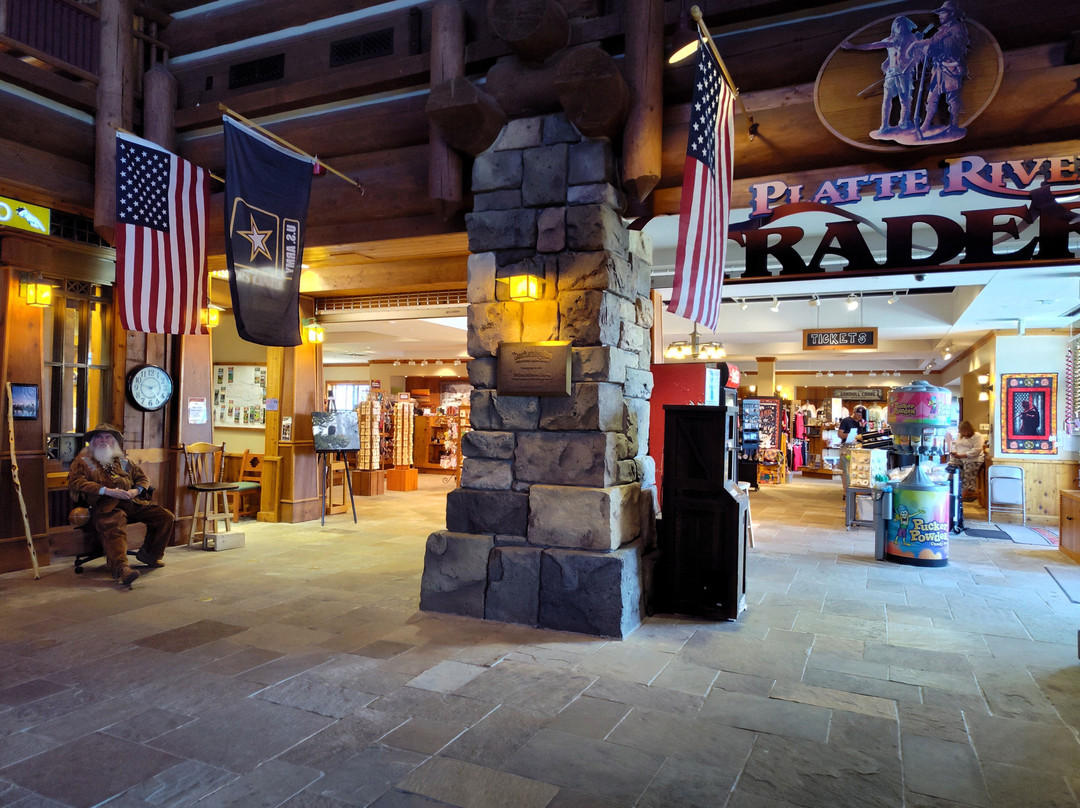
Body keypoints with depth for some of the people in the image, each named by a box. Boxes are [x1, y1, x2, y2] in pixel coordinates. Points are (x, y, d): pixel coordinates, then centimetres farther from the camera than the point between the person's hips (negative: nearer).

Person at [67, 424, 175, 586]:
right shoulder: (83, 461, 18)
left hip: (131, 501, 6)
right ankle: (121, 568, -58)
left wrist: (136, 490, 4)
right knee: (114, 528, -38)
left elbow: (142, 477, 30)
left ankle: (150, 554, 7)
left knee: (166, 517, -9)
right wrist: (107, 491, -13)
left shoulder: (122, 461, 32)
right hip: (106, 505, -5)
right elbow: (76, 482, 0)